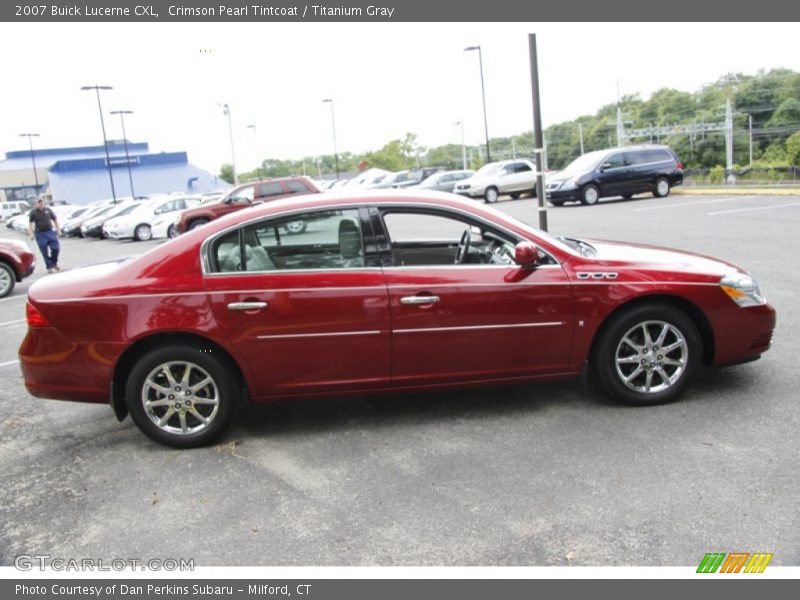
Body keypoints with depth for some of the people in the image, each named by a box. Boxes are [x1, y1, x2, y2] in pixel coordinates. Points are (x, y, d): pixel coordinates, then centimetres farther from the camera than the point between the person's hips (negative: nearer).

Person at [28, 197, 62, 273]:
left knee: (56, 248, -5)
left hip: (50, 232, 2)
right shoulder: (33, 212, 2)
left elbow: (55, 220, 13)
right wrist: (31, 233, -9)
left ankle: (54, 263, 20)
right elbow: (30, 224, 1)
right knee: (45, 252, 0)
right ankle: (50, 267, 9)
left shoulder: (48, 210, 9)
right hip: (40, 234, -2)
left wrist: (58, 230, 7)